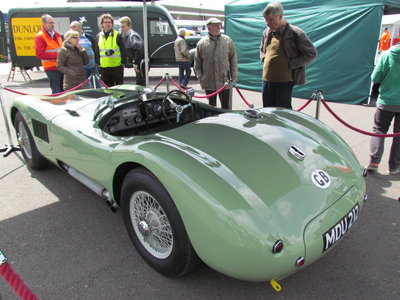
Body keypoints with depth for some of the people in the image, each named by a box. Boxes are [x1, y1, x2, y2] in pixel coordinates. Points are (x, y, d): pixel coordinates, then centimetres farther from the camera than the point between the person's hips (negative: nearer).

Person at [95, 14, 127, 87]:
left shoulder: (118, 35, -3)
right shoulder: (99, 36, 9)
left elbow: (123, 50, -2)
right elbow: (97, 51, 14)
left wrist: (123, 63, -6)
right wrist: (98, 63, 10)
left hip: (117, 67, -4)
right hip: (103, 68, 4)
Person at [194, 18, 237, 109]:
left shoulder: (228, 41, 1)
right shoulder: (201, 43, 0)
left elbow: (233, 60, 3)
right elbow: (197, 63, 5)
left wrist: (234, 77, -1)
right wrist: (200, 78, 0)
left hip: (224, 81, 0)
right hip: (209, 82, 0)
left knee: (226, 106, 7)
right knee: (211, 106, 13)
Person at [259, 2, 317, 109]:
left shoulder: (295, 33, -9)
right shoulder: (267, 32, 9)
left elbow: (311, 53, -6)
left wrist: (290, 64, -11)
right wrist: (264, 60, 9)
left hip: (284, 81, -6)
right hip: (266, 79, 6)